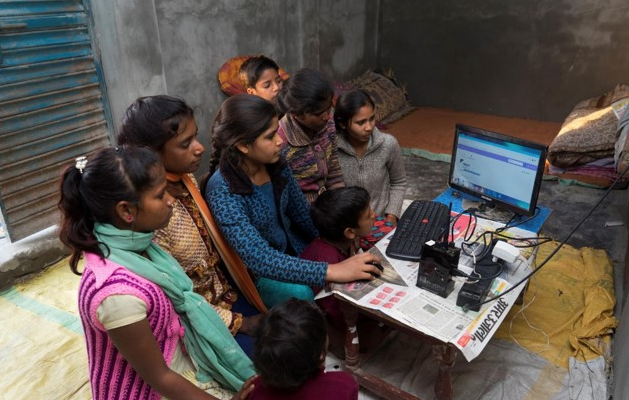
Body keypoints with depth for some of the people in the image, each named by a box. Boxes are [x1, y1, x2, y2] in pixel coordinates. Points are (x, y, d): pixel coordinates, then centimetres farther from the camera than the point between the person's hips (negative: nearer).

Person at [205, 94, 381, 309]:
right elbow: (260, 259, -37)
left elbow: (301, 213, 3)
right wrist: (332, 271, -42)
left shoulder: (275, 163, -10)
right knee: (303, 294, -30)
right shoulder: (223, 191, -29)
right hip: (257, 273, -6)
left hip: (293, 248, 6)